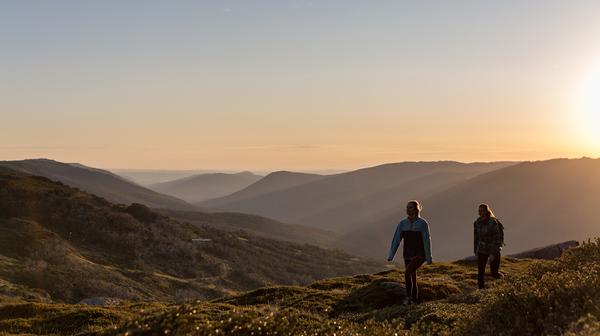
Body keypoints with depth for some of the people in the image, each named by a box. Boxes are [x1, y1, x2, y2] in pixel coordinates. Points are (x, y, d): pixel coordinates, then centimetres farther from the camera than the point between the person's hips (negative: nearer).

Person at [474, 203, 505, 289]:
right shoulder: (477, 223, 0)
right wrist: (475, 251, 11)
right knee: (480, 272, -2)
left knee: (494, 274, 3)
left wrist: (493, 254, -21)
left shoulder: (493, 222, -18)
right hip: (482, 250, 4)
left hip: (494, 250, -4)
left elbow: (496, 239, -18)